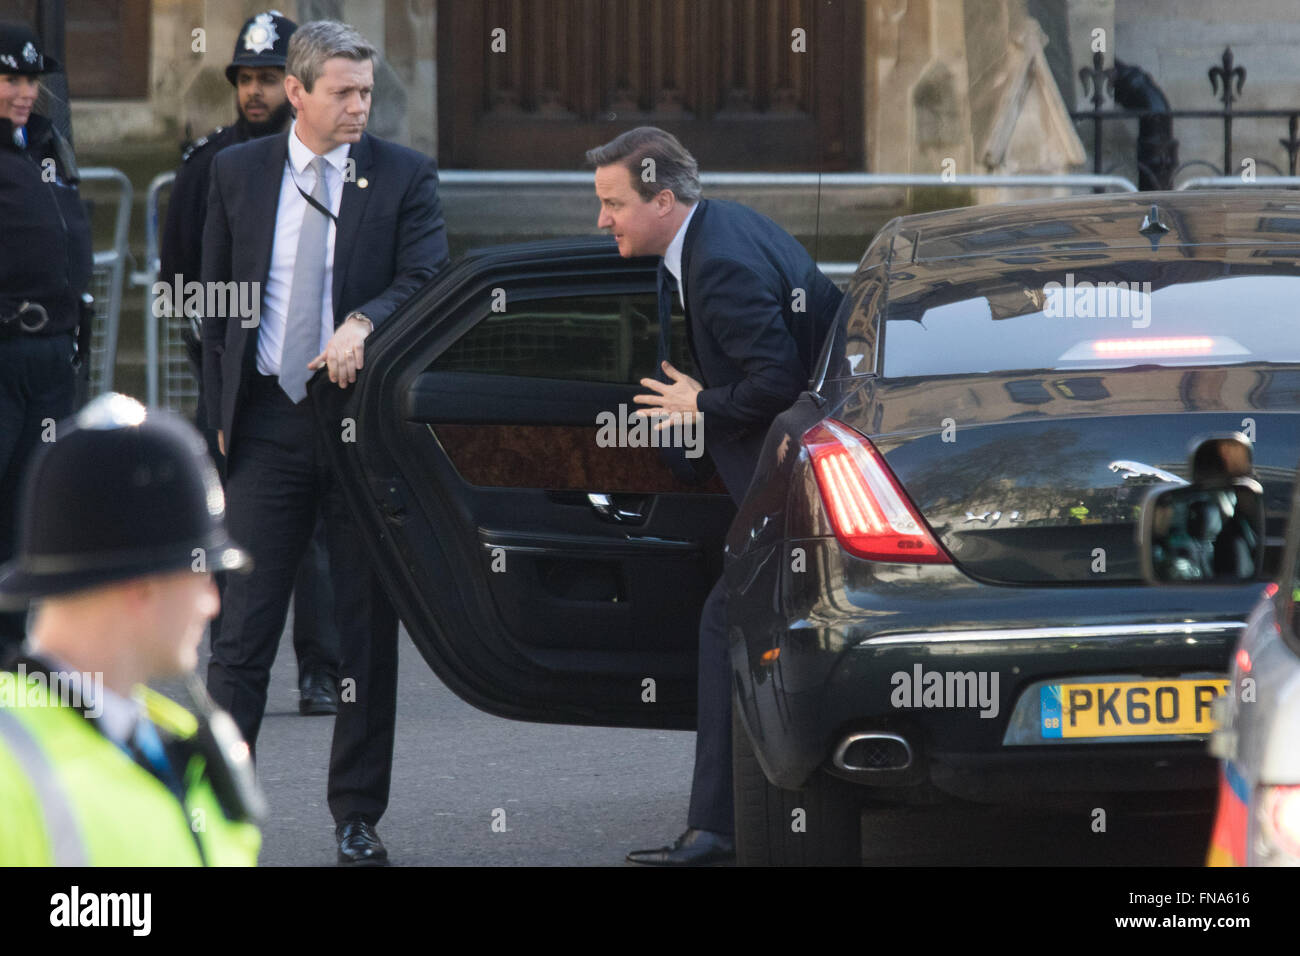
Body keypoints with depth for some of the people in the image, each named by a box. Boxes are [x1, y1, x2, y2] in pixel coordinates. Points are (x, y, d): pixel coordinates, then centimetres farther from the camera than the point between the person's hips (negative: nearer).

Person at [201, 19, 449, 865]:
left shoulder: (405, 176, 2)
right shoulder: (240, 172, 7)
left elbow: (426, 280, -8)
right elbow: (216, 298, 12)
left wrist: (363, 323, -27)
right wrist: (220, 412, 6)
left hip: (363, 419, 0)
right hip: (268, 423, 0)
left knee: (369, 628, 5)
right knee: (245, 624, -3)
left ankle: (358, 817, 14)